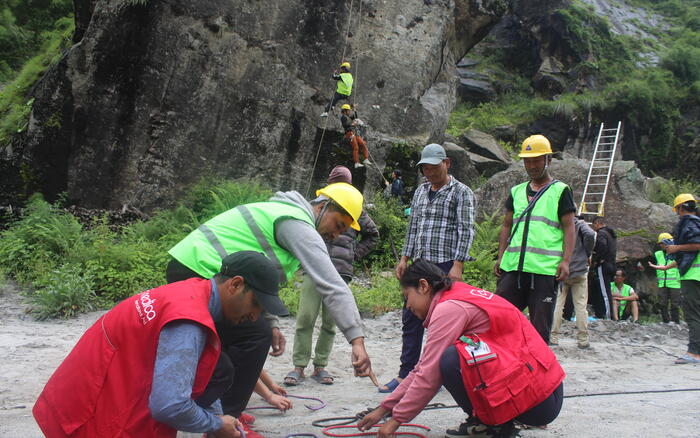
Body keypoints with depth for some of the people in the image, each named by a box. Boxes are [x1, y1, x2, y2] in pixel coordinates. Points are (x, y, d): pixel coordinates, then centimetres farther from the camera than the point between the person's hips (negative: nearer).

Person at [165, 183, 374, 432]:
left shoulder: (282, 213, 22)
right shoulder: (299, 225, -11)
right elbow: (332, 285, -20)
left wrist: (271, 324, 15)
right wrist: (357, 339, -24)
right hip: (200, 271, -11)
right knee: (256, 336, -10)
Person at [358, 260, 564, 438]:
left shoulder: (450, 308, -13)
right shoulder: (460, 299, 16)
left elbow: (430, 374, -14)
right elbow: (424, 367, 18)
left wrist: (396, 419, -3)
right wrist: (383, 409, 17)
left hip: (538, 401, -10)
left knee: (451, 360, -23)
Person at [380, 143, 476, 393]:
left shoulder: (461, 192, -2)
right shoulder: (420, 192, 17)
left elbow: (466, 231, -9)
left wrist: (457, 265, -16)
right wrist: (404, 257, 13)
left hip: (445, 265, -6)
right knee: (411, 317, 6)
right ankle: (406, 373, 12)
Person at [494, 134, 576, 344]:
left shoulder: (560, 191, 5)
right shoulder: (517, 191, 18)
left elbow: (569, 228, -1)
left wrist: (565, 261, -11)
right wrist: (500, 257, 11)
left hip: (545, 269, -4)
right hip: (512, 266, 5)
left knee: (540, 326, 0)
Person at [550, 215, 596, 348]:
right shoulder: (579, 223, -1)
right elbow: (590, 235, -19)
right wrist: (587, 254, -5)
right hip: (579, 269, -1)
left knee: (557, 304, 5)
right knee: (580, 306, 3)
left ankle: (553, 337, 4)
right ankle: (583, 340, 5)